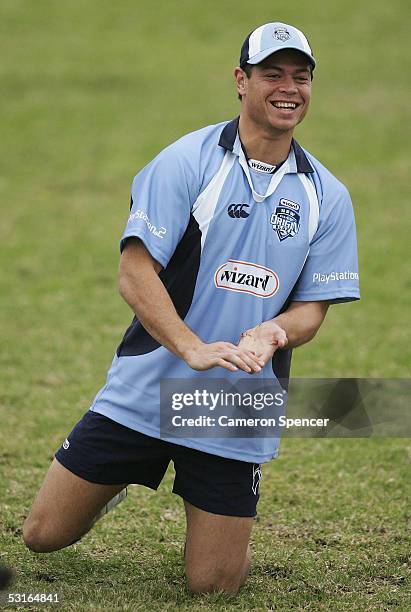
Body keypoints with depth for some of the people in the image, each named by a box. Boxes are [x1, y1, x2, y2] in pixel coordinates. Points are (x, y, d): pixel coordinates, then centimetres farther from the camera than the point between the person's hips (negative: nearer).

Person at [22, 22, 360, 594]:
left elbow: (312, 306, 4)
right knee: (45, 534, 3)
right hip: (143, 391, -1)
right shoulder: (187, 162, -9)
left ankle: (224, 509, 33)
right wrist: (193, 348, -28)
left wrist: (270, 333, -19)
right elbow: (135, 273, -14)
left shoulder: (327, 196, 2)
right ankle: (124, 474, 35)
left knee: (213, 584, -1)